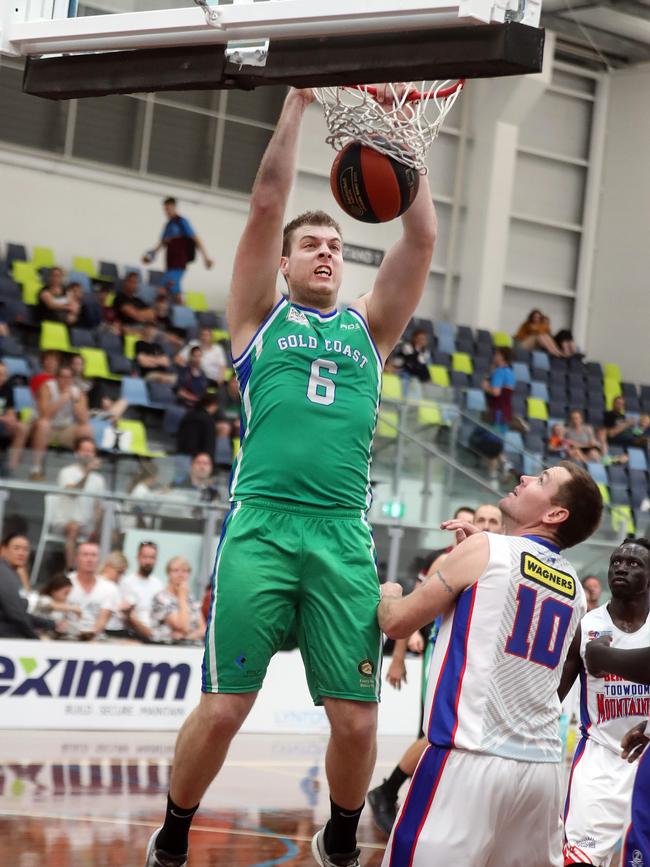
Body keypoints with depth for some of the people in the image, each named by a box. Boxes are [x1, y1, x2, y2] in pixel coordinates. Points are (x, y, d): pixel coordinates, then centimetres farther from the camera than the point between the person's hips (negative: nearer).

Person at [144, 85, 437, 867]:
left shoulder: (367, 326, 19)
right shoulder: (260, 316, 13)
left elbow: (421, 235, 10)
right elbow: (266, 203, 3)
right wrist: (297, 99, 4)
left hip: (345, 537, 2)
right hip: (261, 526, -2)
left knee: (357, 721, -1)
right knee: (222, 710, -4)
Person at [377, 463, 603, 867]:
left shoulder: (485, 549, -3)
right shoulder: (576, 590, 14)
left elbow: (398, 622, 2)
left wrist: (388, 593, 23)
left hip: (470, 759, -6)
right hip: (543, 765, 7)